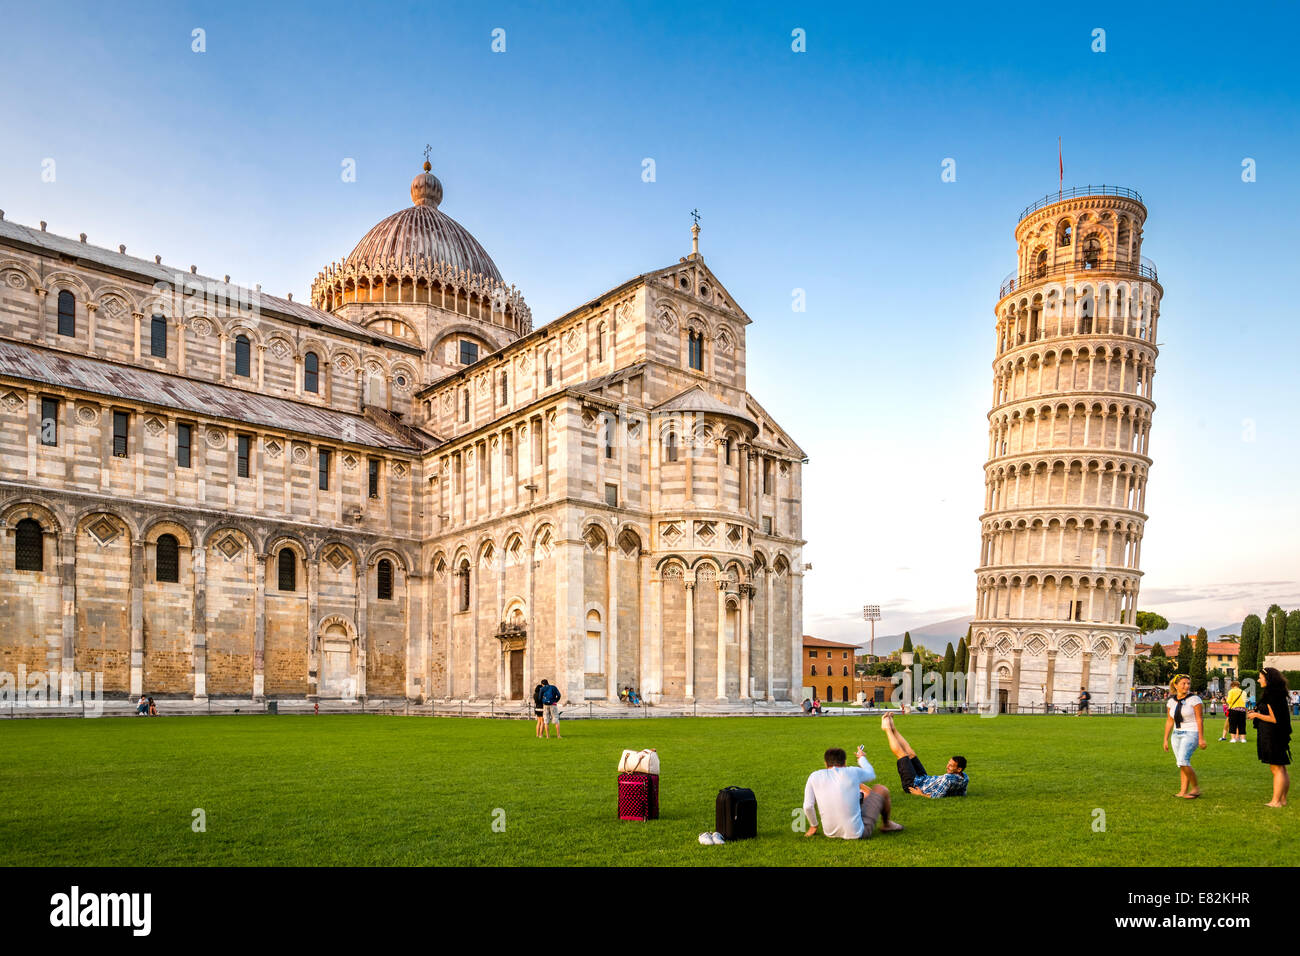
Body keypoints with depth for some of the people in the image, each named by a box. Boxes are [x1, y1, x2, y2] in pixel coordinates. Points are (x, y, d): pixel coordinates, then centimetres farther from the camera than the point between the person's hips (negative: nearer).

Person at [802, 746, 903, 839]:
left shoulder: (814, 776, -5)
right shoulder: (852, 772, -10)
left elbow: (807, 807, -7)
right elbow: (871, 774, 12)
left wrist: (813, 826, 11)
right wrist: (862, 758, 32)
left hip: (830, 833, 4)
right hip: (857, 833, -4)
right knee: (882, 790, 15)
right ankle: (886, 825, 37)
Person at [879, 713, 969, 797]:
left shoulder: (948, 778, -37)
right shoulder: (964, 778, -13)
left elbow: (937, 796, -36)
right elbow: (962, 793, 6)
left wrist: (921, 794, -21)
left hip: (913, 784, -8)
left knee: (900, 753, 0)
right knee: (911, 754, 16)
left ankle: (887, 728, 23)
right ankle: (892, 728, 34)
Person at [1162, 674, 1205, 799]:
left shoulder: (1194, 699, -8)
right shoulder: (1171, 701, 8)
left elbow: (1200, 719, -8)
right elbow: (1169, 721, 13)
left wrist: (1201, 738, -12)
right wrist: (1165, 739, 12)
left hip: (1191, 734, -6)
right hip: (1177, 735, 6)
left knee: (1183, 761, -17)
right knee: (1182, 764, 7)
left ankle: (1196, 787, -2)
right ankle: (1183, 791, 10)